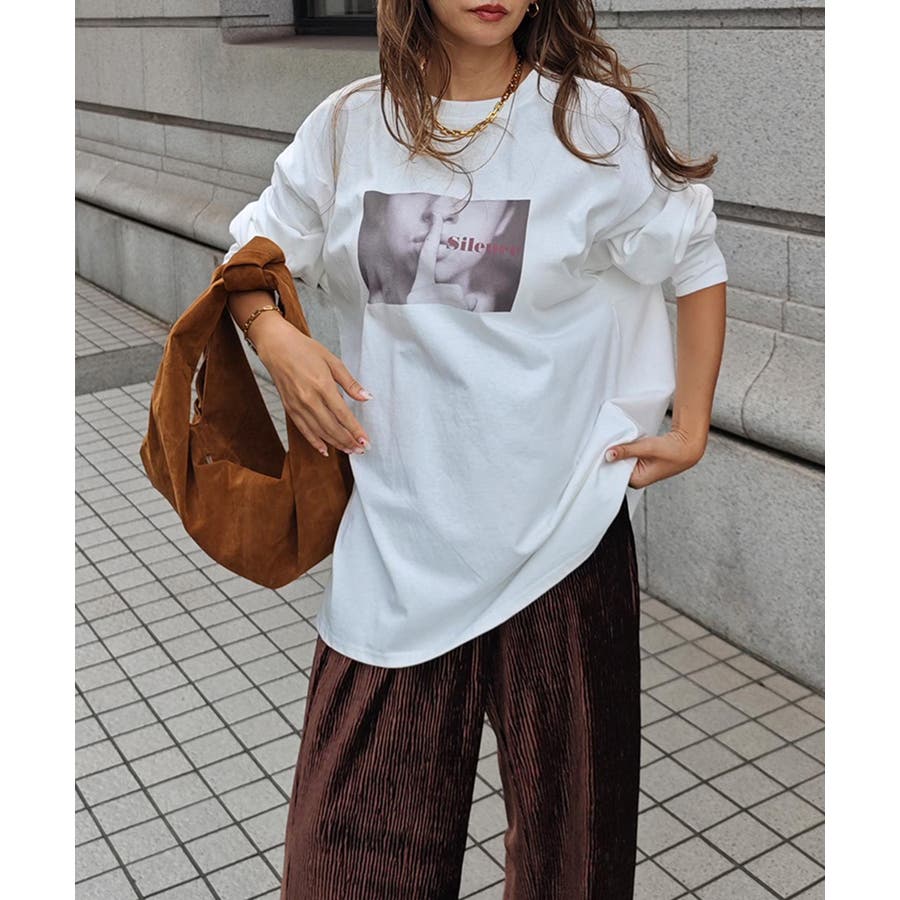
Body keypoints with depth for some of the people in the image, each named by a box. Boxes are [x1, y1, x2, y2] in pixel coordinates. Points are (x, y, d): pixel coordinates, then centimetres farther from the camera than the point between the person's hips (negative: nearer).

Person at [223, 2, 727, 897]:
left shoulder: (595, 123, -2)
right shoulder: (348, 126, 4)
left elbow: (697, 266, 8)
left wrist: (689, 432, 3)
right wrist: (274, 337, -5)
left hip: (559, 528, -1)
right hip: (396, 529, 2)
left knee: (568, 819, 14)